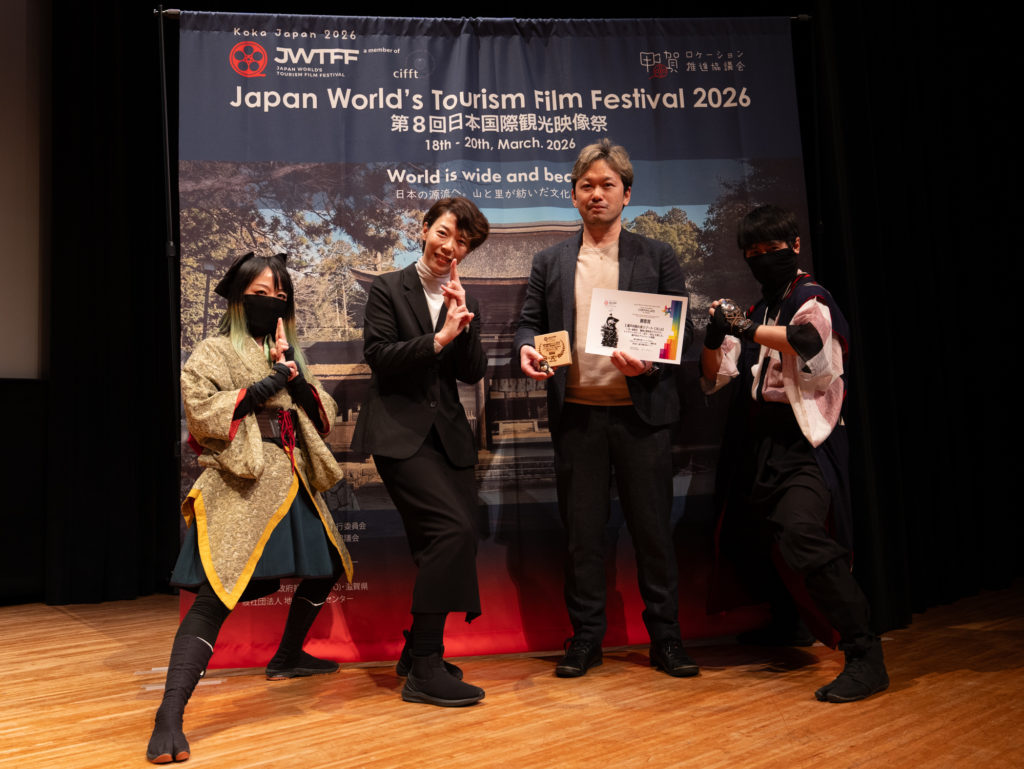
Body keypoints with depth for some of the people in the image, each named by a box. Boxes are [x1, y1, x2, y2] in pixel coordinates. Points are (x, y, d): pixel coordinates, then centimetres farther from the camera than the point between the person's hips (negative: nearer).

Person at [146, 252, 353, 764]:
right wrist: (262, 389, -13)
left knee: (326, 568, 20)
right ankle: (169, 719, -18)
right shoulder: (213, 352, 4)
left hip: (292, 485, 8)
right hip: (242, 489, -8)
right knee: (215, 595, -19)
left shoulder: (285, 356, 22)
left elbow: (323, 419, 12)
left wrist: (296, 377, -2)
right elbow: (201, 414, -13)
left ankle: (287, 657, 40)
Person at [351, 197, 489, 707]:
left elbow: (473, 374, 5)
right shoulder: (389, 289, 2)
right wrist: (438, 338, -18)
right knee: (455, 528, -20)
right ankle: (425, 672, -10)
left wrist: (463, 325, -10)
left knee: (446, 543, 6)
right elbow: (378, 357, -9)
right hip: (400, 431, -6)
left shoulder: (465, 303, 14)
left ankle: (418, 653, 27)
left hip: (447, 434, 6)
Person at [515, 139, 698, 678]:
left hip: (641, 412, -1)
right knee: (582, 529, 7)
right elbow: (530, 322, 12)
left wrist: (651, 361, -14)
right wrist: (527, 349, -11)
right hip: (576, 414, 2)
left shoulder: (657, 257, 9)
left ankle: (665, 638, 19)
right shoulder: (550, 262, 14)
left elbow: (682, 329, 5)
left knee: (653, 528, 5)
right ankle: (585, 636, 20)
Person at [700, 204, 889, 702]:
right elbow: (713, 379, 13)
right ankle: (785, 623, 37)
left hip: (802, 440, -7)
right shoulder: (755, 314, 21)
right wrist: (713, 337, -6)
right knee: (745, 536, 13)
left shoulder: (811, 299, 2)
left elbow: (810, 339, -22)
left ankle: (865, 659, -18)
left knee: (802, 536, -27)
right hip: (757, 444, 7)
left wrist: (747, 329, -22)